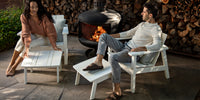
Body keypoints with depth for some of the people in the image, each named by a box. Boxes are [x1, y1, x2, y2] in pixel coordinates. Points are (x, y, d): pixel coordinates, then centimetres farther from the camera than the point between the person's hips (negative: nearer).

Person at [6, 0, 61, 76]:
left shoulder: (44, 16, -26)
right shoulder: (24, 16, -17)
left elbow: (50, 32, -26)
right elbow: (26, 33, -26)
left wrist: (54, 47, -32)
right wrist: (26, 47, -37)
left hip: (44, 37, -3)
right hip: (34, 35, 3)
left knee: (30, 45, -26)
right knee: (21, 41, -26)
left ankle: (14, 67, -10)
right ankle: (11, 63, -11)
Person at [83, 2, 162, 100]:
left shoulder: (156, 29, -9)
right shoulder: (142, 24, 19)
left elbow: (157, 46, -25)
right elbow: (128, 33, 26)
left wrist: (139, 48, -36)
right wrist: (110, 36, 22)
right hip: (124, 46, 9)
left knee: (112, 57, -37)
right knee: (104, 36, 0)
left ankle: (117, 91, -28)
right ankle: (98, 62, -15)